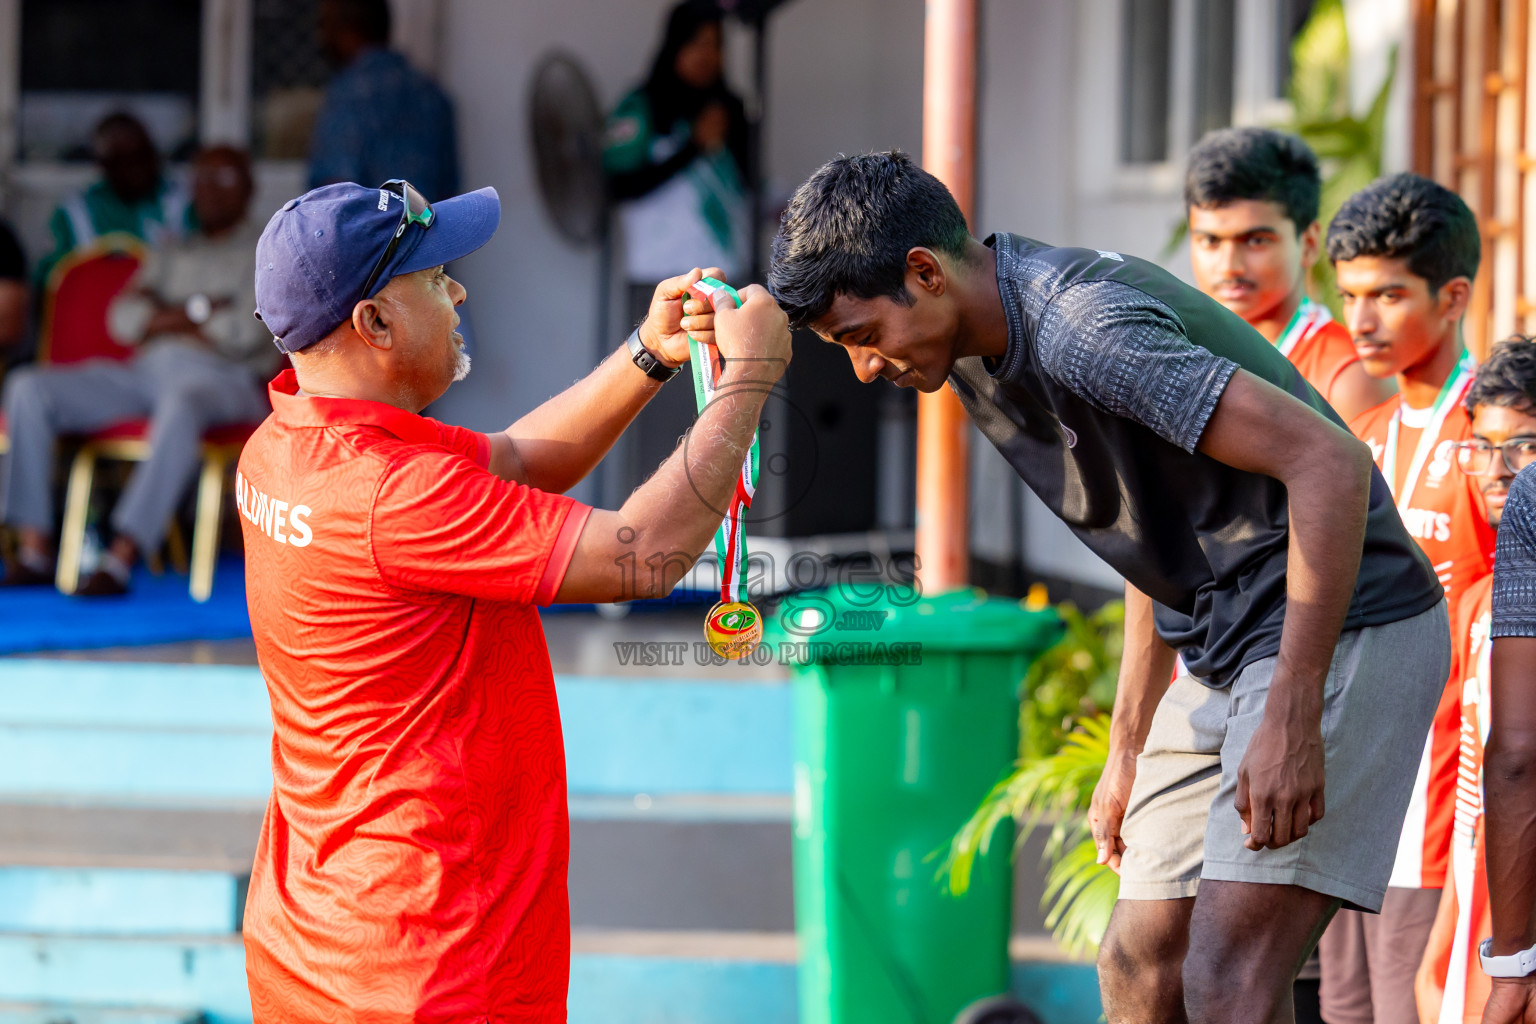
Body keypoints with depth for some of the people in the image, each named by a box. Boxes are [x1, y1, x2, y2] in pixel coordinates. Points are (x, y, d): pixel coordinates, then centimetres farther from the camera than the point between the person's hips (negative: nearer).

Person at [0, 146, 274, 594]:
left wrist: (168, 317, 6)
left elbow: (246, 333, -4)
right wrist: (204, 311, 1)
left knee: (181, 407, -44)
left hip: (221, 379, -6)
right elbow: (123, 320, 14)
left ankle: (120, 562, -49)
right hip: (144, 372, 6)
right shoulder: (172, 255, 30)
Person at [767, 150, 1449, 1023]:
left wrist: (1291, 718, -30)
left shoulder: (1081, 330, -23)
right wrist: (1129, 749, 22)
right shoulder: (983, 360, 8)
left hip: (1344, 629, -10)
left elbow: (1329, 462, -29)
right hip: (1222, 652, 10)